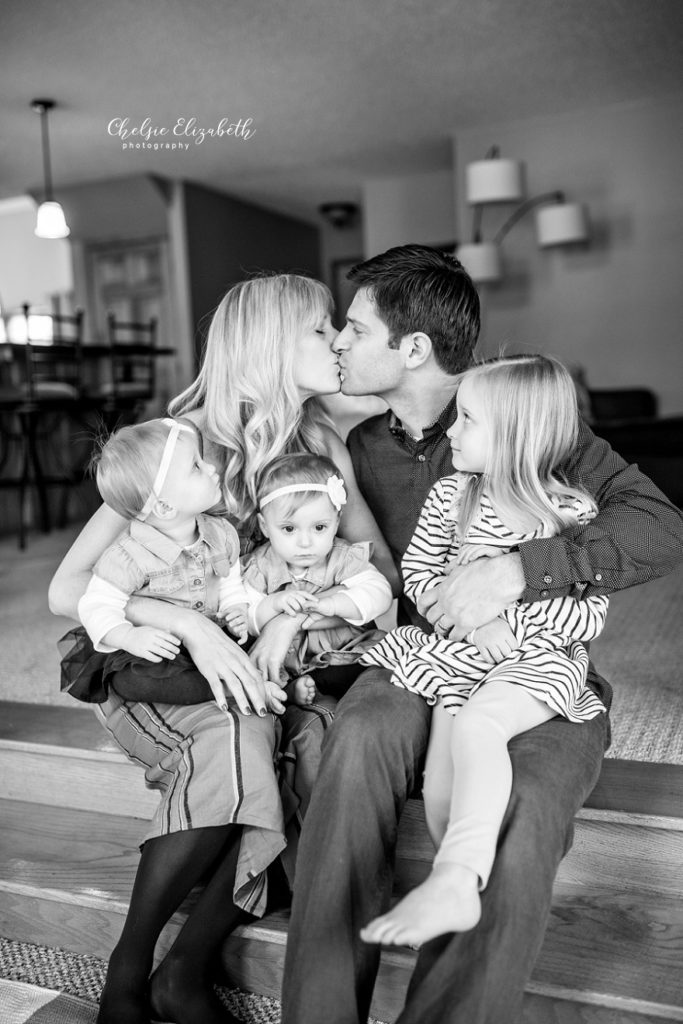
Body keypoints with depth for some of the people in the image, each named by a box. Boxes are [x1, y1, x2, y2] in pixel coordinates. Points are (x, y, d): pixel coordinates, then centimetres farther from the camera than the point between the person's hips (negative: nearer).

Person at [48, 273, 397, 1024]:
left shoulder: (323, 446, 0)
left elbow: (380, 569, -4)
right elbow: (66, 589, -18)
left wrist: (298, 610, -23)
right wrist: (187, 623, -33)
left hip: (259, 675, 4)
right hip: (155, 674, -4)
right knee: (237, 738, -34)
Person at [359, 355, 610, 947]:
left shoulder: (572, 513, -3)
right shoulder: (450, 496, 7)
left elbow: (591, 616, -3)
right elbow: (417, 571, 10)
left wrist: (509, 620, -17)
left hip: (541, 658, -3)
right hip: (460, 651, 4)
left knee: (477, 723, -32)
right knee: (442, 774, -18)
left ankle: (455, 882, -37)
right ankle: (461, 887, -2)